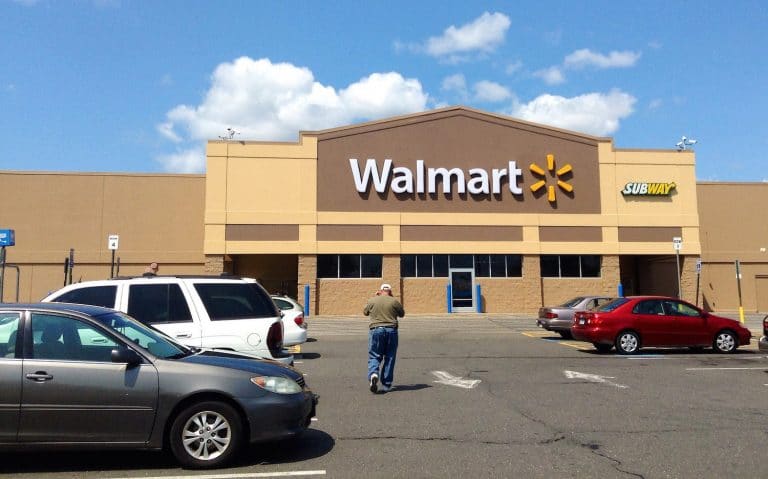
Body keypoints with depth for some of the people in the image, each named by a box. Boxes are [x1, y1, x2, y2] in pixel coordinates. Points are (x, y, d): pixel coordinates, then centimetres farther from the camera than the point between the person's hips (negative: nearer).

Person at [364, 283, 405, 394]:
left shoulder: (372, 300, 3)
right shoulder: (394, 301, 2)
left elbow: (365, 312, 20)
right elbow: (402, 314, 16)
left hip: (375, 330, 0)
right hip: (391, 330, 0)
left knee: (374, 356, 4)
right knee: (389, 358, 8)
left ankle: (373, 374, -24)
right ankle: (386, 385, 12)